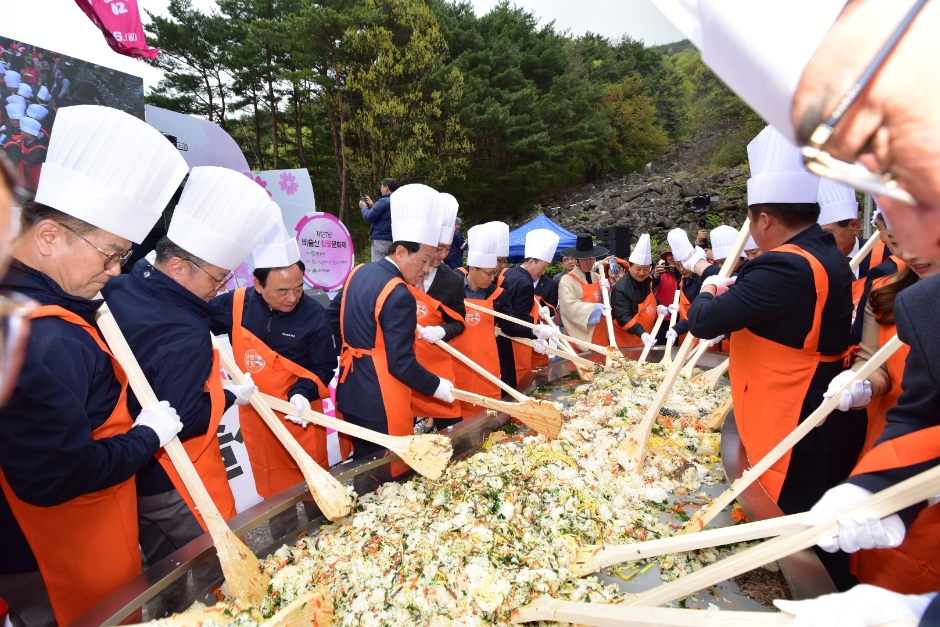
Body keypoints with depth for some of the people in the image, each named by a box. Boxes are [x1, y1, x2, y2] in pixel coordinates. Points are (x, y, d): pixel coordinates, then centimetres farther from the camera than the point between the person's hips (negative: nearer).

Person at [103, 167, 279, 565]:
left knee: (163, 575, 27)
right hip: (174, 488, -8)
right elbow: (182, 421, -26)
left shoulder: (117, 290, -6)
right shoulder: (185, 336, -30)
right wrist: (230, 396, -13)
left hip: (128, 472, 8)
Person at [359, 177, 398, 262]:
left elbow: (369, 217, -8)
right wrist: (372, 205, 24)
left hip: (381, 240, -8)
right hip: (393, 240, 8)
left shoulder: (383, 201, -11)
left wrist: (364, 207, 11)